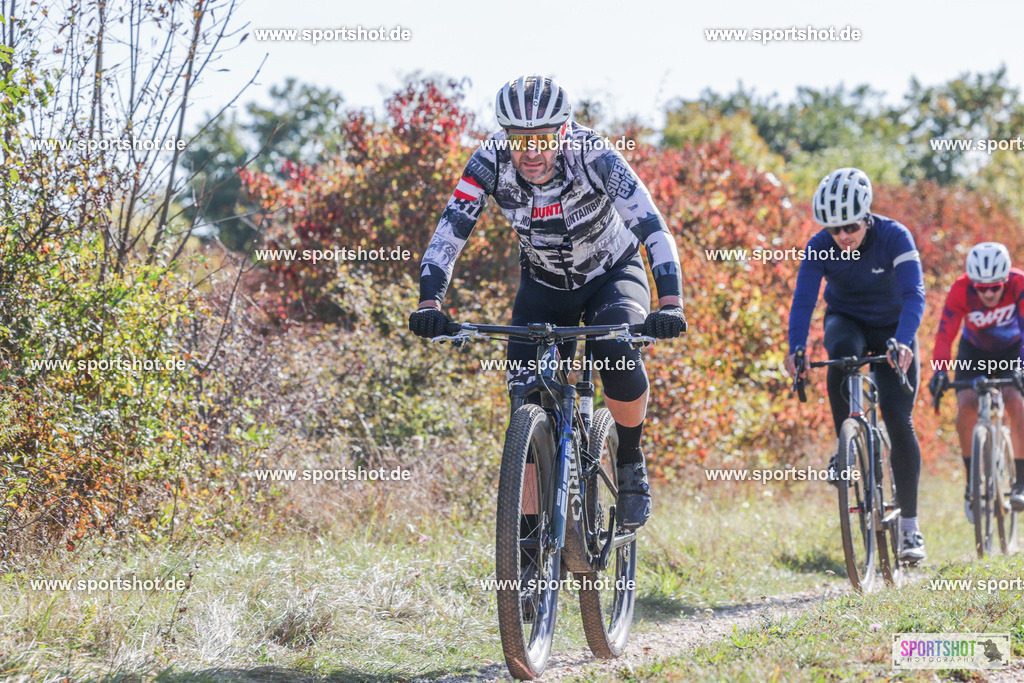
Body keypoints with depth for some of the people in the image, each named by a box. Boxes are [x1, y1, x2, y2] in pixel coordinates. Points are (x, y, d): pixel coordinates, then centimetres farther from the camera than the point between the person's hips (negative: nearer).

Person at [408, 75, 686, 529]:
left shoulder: (592, 154, -31)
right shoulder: (491, 161, -25)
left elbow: (651, 225, -38)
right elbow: (449, 232, -27)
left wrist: (670, 303, -51)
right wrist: (430, 302, -43)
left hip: (612, 274, -2)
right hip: (544, 283, 2)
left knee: (619, 360, -30)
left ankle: (630, 461, -3)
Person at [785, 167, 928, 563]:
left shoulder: (894, 237, -27)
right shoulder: (820, 248, -21)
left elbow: (914, 295, -36)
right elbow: (803, 301, -26)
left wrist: (903, 342, -53)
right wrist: (796, 349, -44)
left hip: (892, 329, -1)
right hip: (847, 321, 1)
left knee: (899, 420, -12)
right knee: (842, 352, -37)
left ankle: (909, 526, -2)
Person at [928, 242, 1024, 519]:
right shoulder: (961, 290, -29)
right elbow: (945, 333, -35)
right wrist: (940, 370, -52)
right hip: (974, 351, 1)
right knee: (966, 406, -22)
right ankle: (972, 483, -7)